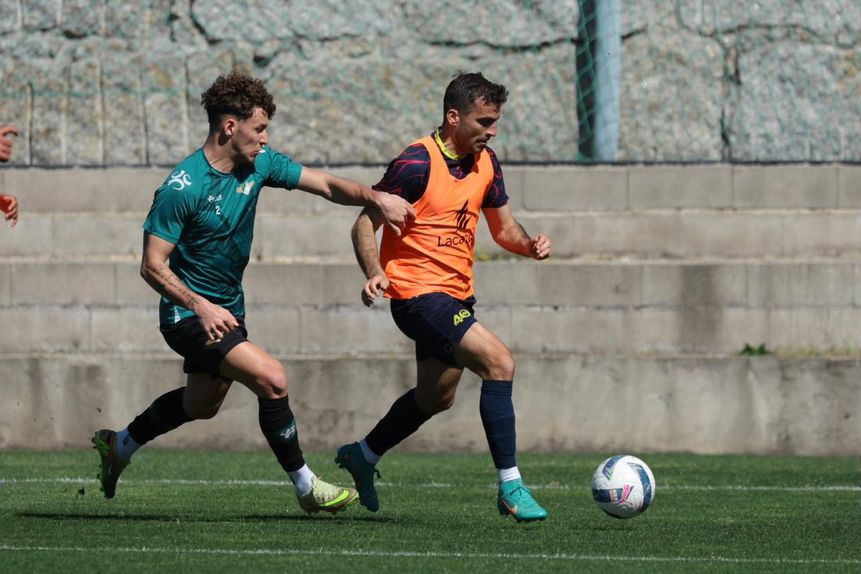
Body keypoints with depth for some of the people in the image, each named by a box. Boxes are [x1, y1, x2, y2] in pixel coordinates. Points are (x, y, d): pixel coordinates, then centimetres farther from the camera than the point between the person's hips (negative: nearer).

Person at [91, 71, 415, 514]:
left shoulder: (259, 164, -3)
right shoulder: (182, 188, -24)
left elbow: (327, 185, 0)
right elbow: (152, 265, -22)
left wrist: (375, 198, -19)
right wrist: (200, 306, -34)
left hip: (227, 309, 9)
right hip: (188, 314, -9)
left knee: (201, 405, 26)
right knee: (271, 378, -23)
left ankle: (119, 446, 47)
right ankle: (305, 487, -11)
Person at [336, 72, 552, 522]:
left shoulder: (485, 163, 6)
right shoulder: (417, 163, -17)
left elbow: (503, 227, 17)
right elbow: (365, 224, -13)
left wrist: (530, 244, -5)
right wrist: (375, 274, -29)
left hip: (456, 295, 9)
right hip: (419, 294, -9)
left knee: (436, 396, 22)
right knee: (499, 362, -22)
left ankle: (363, 456, 45)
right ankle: (510, 488, -19)